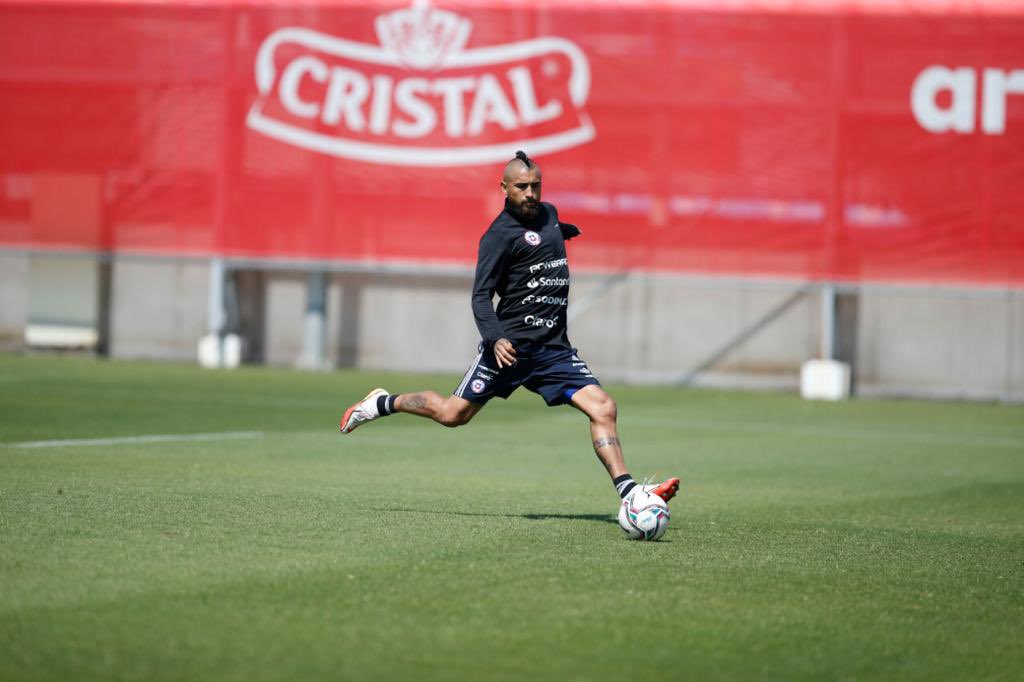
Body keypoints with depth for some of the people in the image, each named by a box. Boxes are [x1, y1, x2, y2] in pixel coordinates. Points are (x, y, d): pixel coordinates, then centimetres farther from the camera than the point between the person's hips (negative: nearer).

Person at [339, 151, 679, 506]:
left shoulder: (548, 214, 14)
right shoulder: (501, 234, -9)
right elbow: (481, 296, -14)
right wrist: (495, 339, -26)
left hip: (554, 349, 6)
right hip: (512, 345, -6)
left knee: (602, 407, -11)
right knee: (453, 414, 0)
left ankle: (628, 492, -16)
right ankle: (382, 403, 25)